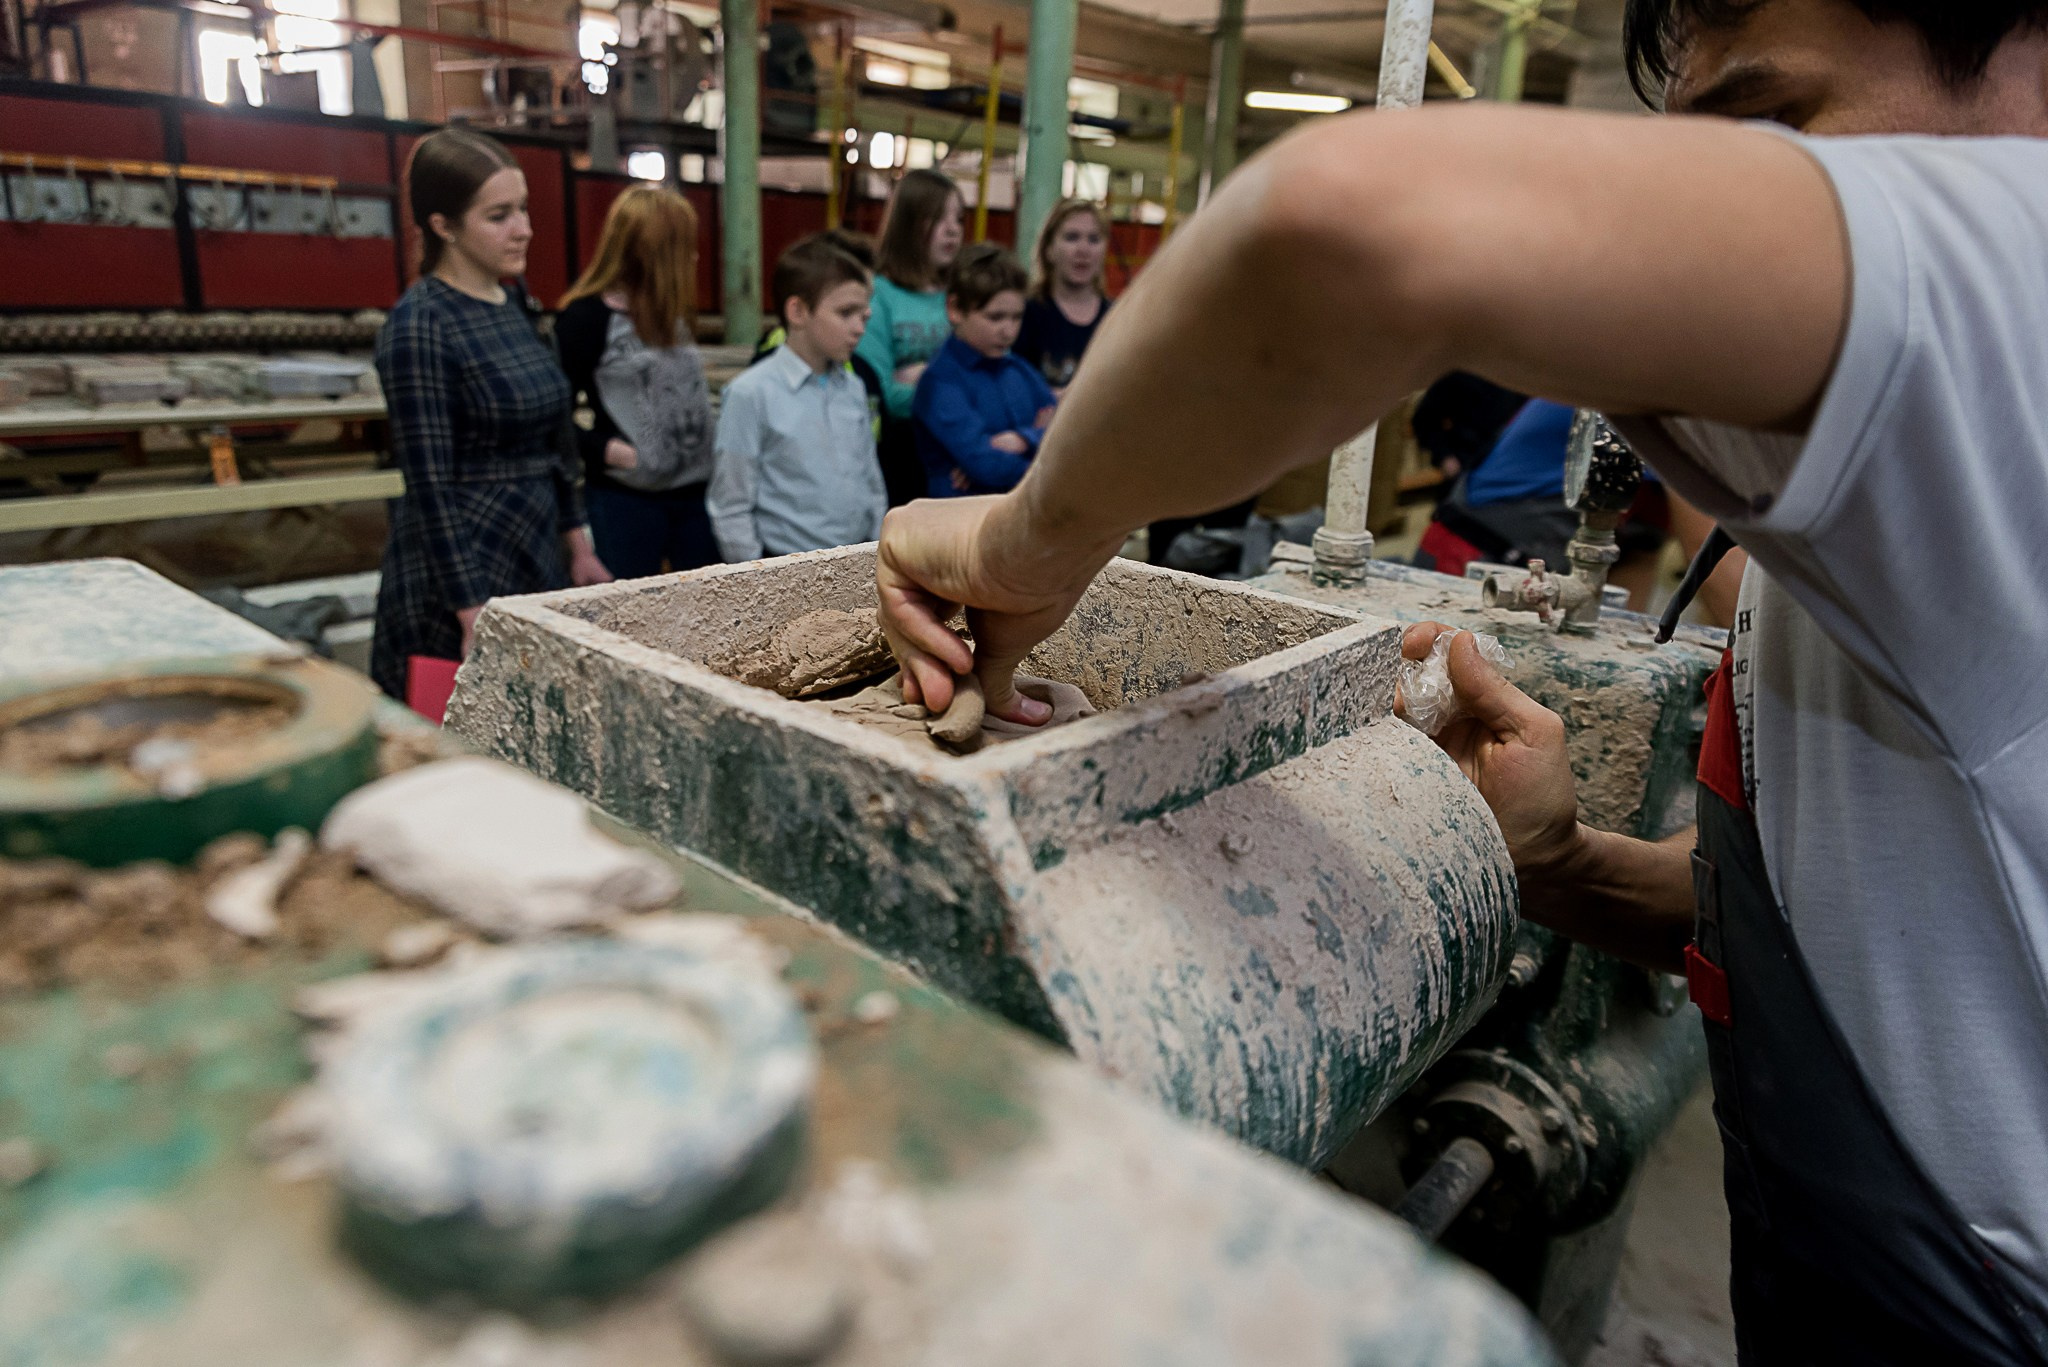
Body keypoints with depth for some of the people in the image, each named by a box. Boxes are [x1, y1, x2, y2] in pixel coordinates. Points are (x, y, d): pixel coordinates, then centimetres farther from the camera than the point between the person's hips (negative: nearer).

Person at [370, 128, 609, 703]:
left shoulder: (514, 303, 9)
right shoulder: (420, 326, -13)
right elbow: (430, 484, -16)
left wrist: (577, 543, 16)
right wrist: (474, 615, -18)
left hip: (537, 556, 7)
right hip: (461, 570, -7)